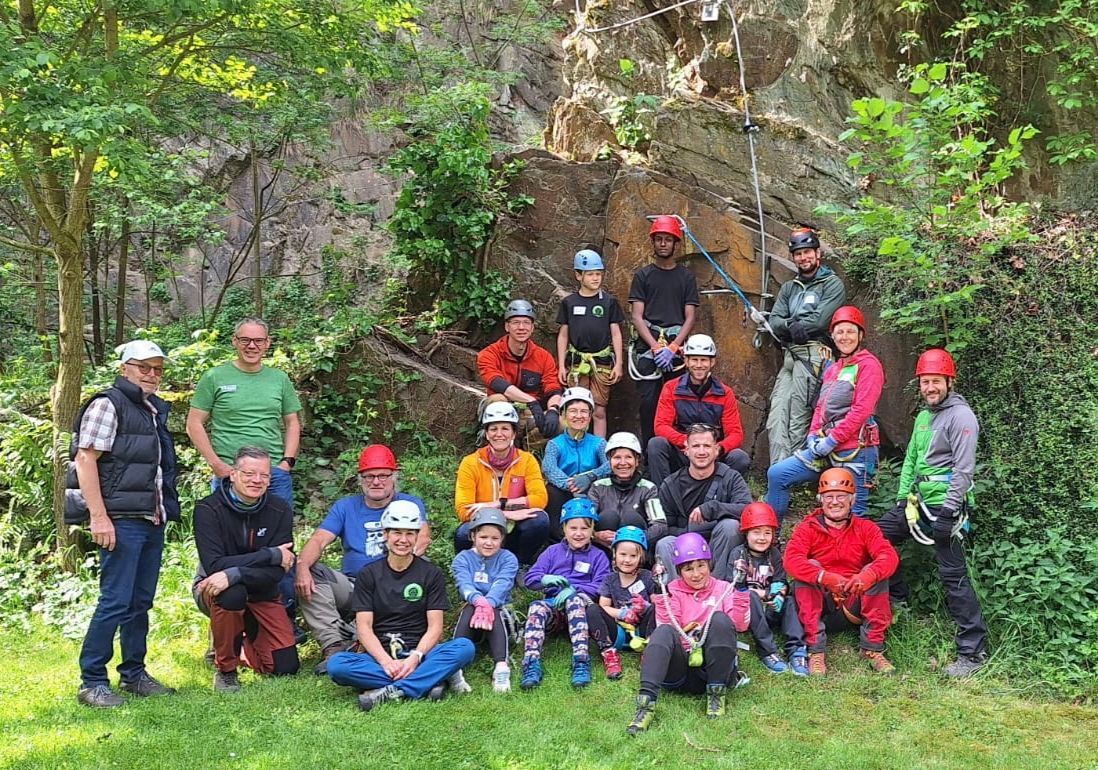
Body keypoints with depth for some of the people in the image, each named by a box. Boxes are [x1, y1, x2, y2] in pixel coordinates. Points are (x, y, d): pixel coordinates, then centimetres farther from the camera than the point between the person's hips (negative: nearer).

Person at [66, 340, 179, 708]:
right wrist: (98, 516, -19)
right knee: (115, 602, -8)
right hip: (121, 522, -8)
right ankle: (92, 682, 0)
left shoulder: (155, 410, 19)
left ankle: (134, 673, 22)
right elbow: (85, 460, -13)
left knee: (141, 602, 12)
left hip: (153, 522, 8)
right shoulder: (108, 404, -6)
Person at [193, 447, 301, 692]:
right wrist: (271, 555, -27)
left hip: (261, 593, 3)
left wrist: (233, 575, -36)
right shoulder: (208, 509, -17)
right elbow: (214, 565, -28)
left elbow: (277, 572, -19)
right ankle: (225, 669, -14)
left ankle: (244, 638, 23)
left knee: (286, 667, -9)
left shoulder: (280, 511, -10)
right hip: (214, 589, -3)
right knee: (231, 595, -39)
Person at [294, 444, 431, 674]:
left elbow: (423, 537, -13)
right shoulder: (345, 507, 14)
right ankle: (334, 646, -32)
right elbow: (319, 540, -1)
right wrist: (302, 565, -24)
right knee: (309, 573, -20)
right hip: (351, 587, 2)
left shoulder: (410, 504, 8)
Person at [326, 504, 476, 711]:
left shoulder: (431, 574, 8)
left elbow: (434, 627, 1)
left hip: (418, 653, 0)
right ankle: (427, 682, -30)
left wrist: (415, 658, -19)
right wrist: (386, 661, -18)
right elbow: (364, 627, 0)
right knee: (335, 664, -30)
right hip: (379, 655, 0)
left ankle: (389, 691, -32)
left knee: (465, 647, -28)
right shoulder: (368, 575, 9)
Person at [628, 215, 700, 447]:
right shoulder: (643, 275, 12)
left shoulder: (686, 277, 13)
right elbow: (636, 316, 3)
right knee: (648, 402, -6)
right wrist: (656, 346, -10)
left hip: (677, 349, 1)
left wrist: (672, 347, -9)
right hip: (647, 347, 0)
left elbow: (690, 317, 6)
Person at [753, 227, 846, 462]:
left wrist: (788, 325, 0)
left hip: (812, 355, -7)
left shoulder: (832, 284, 4)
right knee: (776, 420, -5)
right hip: (789, 357, 7)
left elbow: (818, 321, -10)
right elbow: (774, 322, 10)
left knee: (797, 423, -11)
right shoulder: (788, 288, 23)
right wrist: (794, 325, -9)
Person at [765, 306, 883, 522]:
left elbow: (861, 410, -13)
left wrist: (832, 440, -15)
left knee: (852, 514, -6)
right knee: (777, 474, 2)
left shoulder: (868, 365, -4)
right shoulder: (832, 370, 21)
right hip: (826, 448, 8)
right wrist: (813, 435, 2)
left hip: (855, 450, -8)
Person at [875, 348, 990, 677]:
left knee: (953, 575, -9)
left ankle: (974, 652, -3)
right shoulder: (924, 416, 16)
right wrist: (905, 499, 9)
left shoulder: (960, 416, -11)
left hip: (944, 505, -9)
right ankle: (897, 600, 31)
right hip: (917, 501, 9)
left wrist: (947, 513, -20)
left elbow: (963, 470, -17)